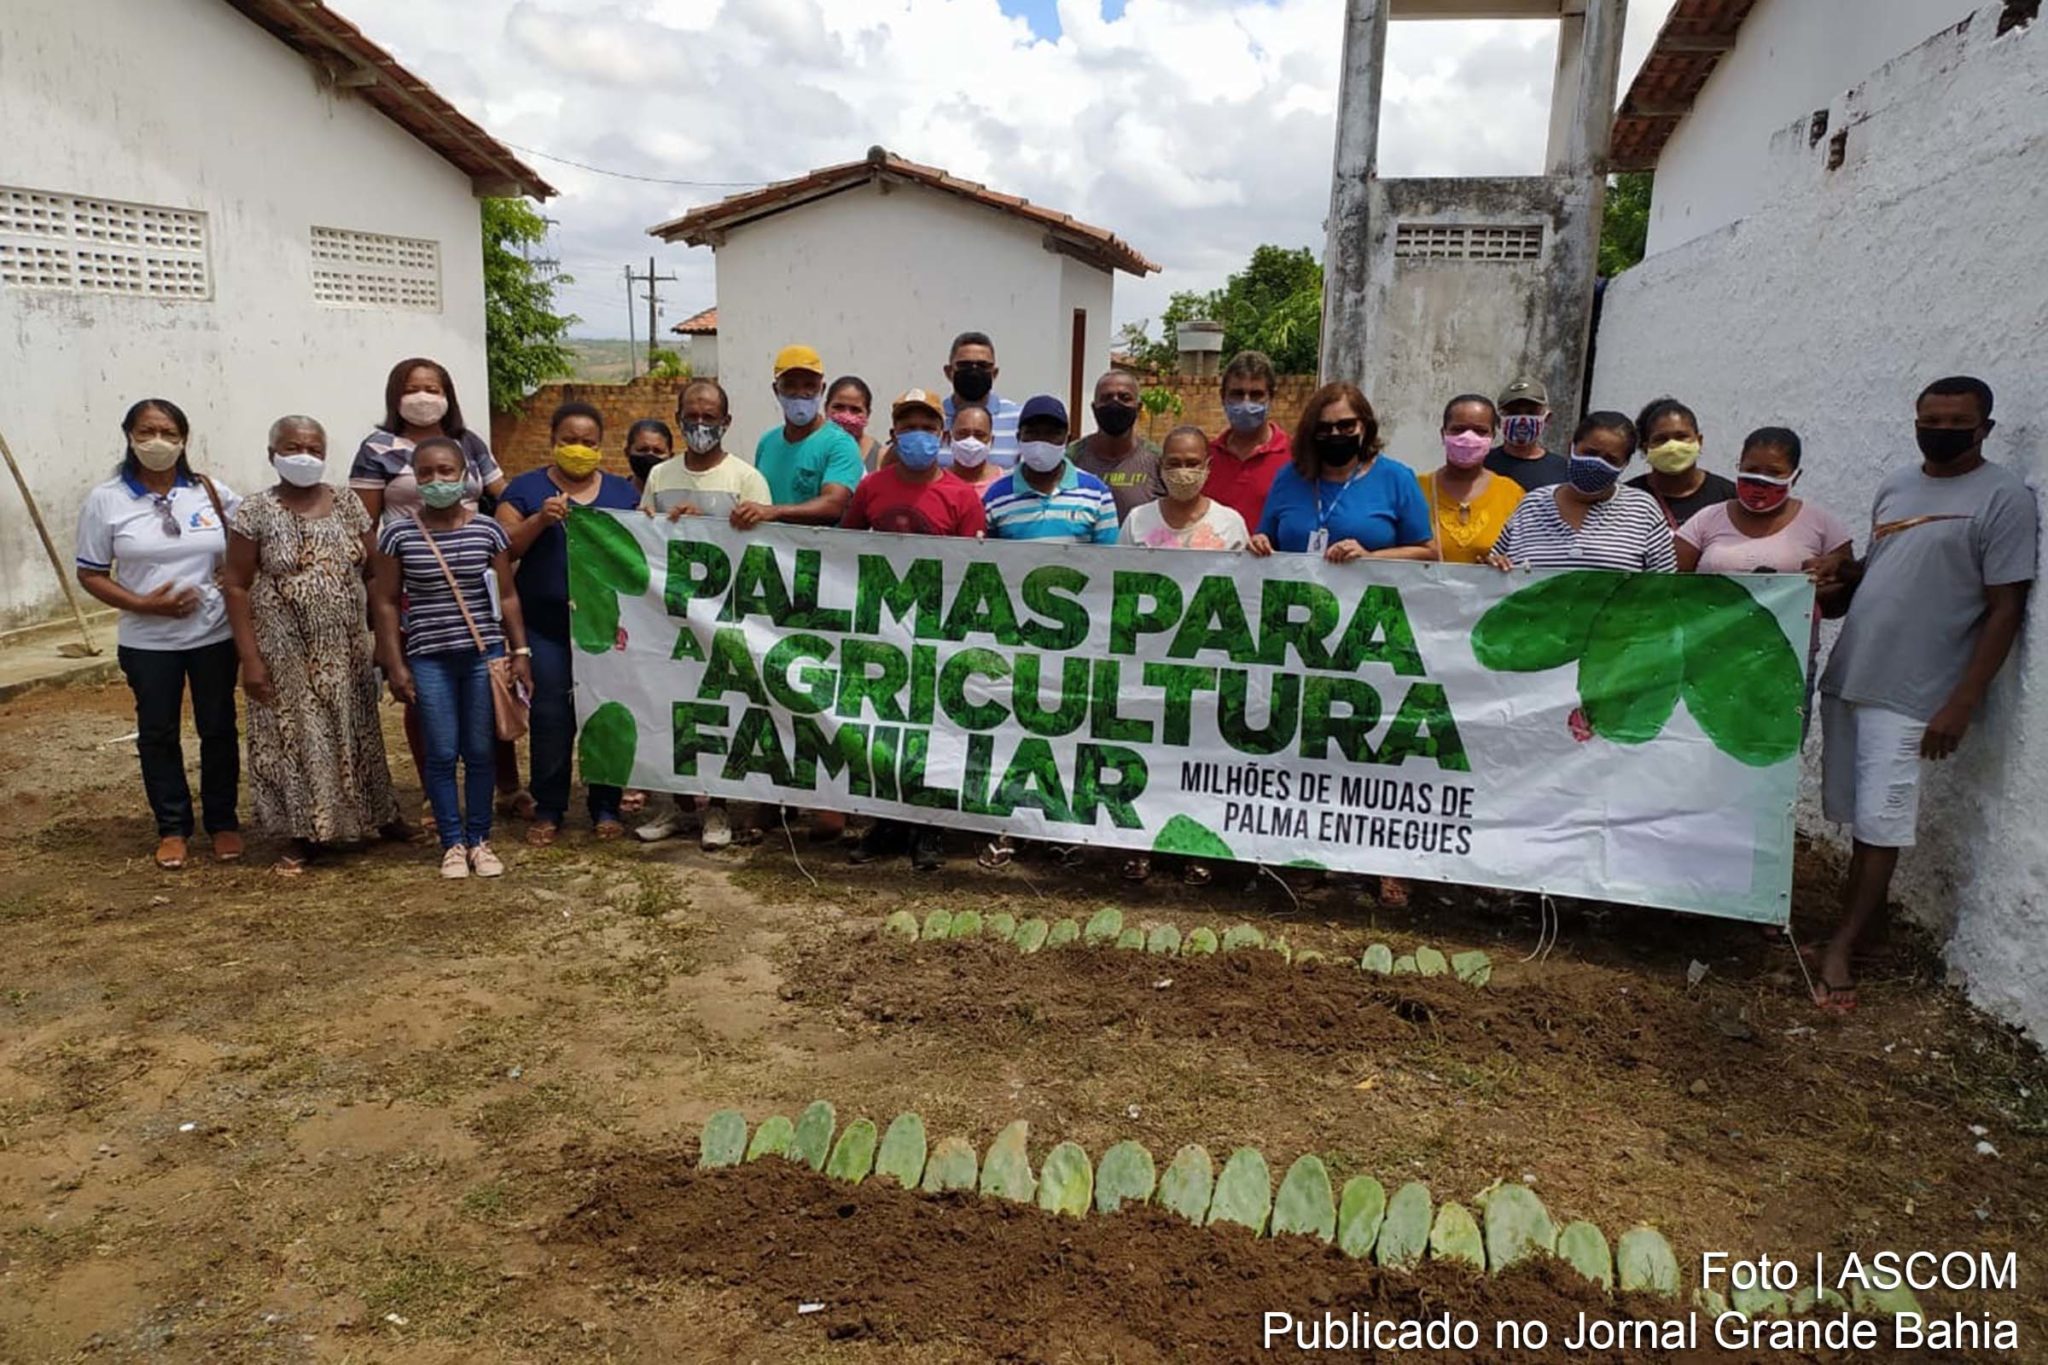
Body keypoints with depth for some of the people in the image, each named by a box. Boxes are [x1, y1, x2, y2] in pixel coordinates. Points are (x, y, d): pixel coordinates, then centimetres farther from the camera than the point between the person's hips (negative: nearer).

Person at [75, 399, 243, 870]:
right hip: (147, 642, 0)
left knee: (218, 729, 9)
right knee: (157, 734, 9)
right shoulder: (105, 500, -3)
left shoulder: (214, 494, -2)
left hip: (215, 634, 0)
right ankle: (173, 828, 22)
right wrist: (143, 604, -15)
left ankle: (223, 822, 23)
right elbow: (91, 575, -1)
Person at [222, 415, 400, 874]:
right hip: (288, 654, -2)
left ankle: (378, 814, 27)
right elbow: (236, 587, -5)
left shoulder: (347, 503, 3)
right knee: (296, 738, 5)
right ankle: (304, 837, 18)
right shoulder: (255, 511, -5)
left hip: (347, 649, 2)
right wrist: (250, 658, -11)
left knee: (355, 734, 12)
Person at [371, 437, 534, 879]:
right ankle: (452, 843, 16)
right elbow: (385, 602, 2)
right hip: (428, 657, 0)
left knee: (479, 752, 7)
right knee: (442, 754, 3)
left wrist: (520, 651, 2)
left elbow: (508, 595, 6)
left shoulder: (487, 530, 1)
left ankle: (480, 839, 19)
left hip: (483, 652, 1)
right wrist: (395, 665, -2)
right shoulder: (398, 534, -2)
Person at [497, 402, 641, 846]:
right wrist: (540, 519, -15)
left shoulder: (623, 491, 13)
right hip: (546, 626, -1)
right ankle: (548, 810, 12)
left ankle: (606, 807, 17)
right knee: (550, 716, -1)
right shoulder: (526, 488, 6)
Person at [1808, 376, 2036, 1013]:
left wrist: (1961, 704, -15)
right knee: (1858, 815, 13)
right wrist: (1846, 570, 1)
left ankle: (1841, 945, 4)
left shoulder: (2003, 497, -8)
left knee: (1880, 823, -3)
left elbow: (2005, 609, -10)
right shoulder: (1896, 483, 12)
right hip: (1847, 676, 6)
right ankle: (1870, 905, 29)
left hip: (1910, 695, -6)